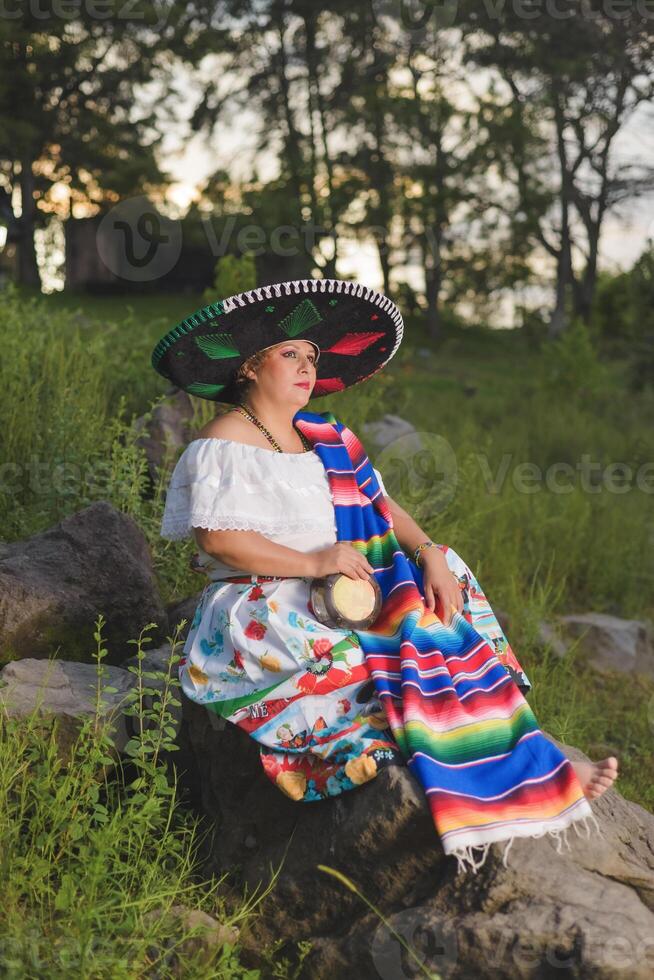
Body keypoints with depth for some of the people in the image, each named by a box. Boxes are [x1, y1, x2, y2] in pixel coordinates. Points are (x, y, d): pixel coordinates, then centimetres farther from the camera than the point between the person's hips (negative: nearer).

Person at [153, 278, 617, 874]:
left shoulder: (326, 439, 17)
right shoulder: (223, 444, -4)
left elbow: (382, 507, 11)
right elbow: (217, 538, -16)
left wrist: (430, 555, -8)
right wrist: (311, 562, -22)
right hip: (259, 612, -7)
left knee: (442, 612, -14)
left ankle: (529, 760, -20)